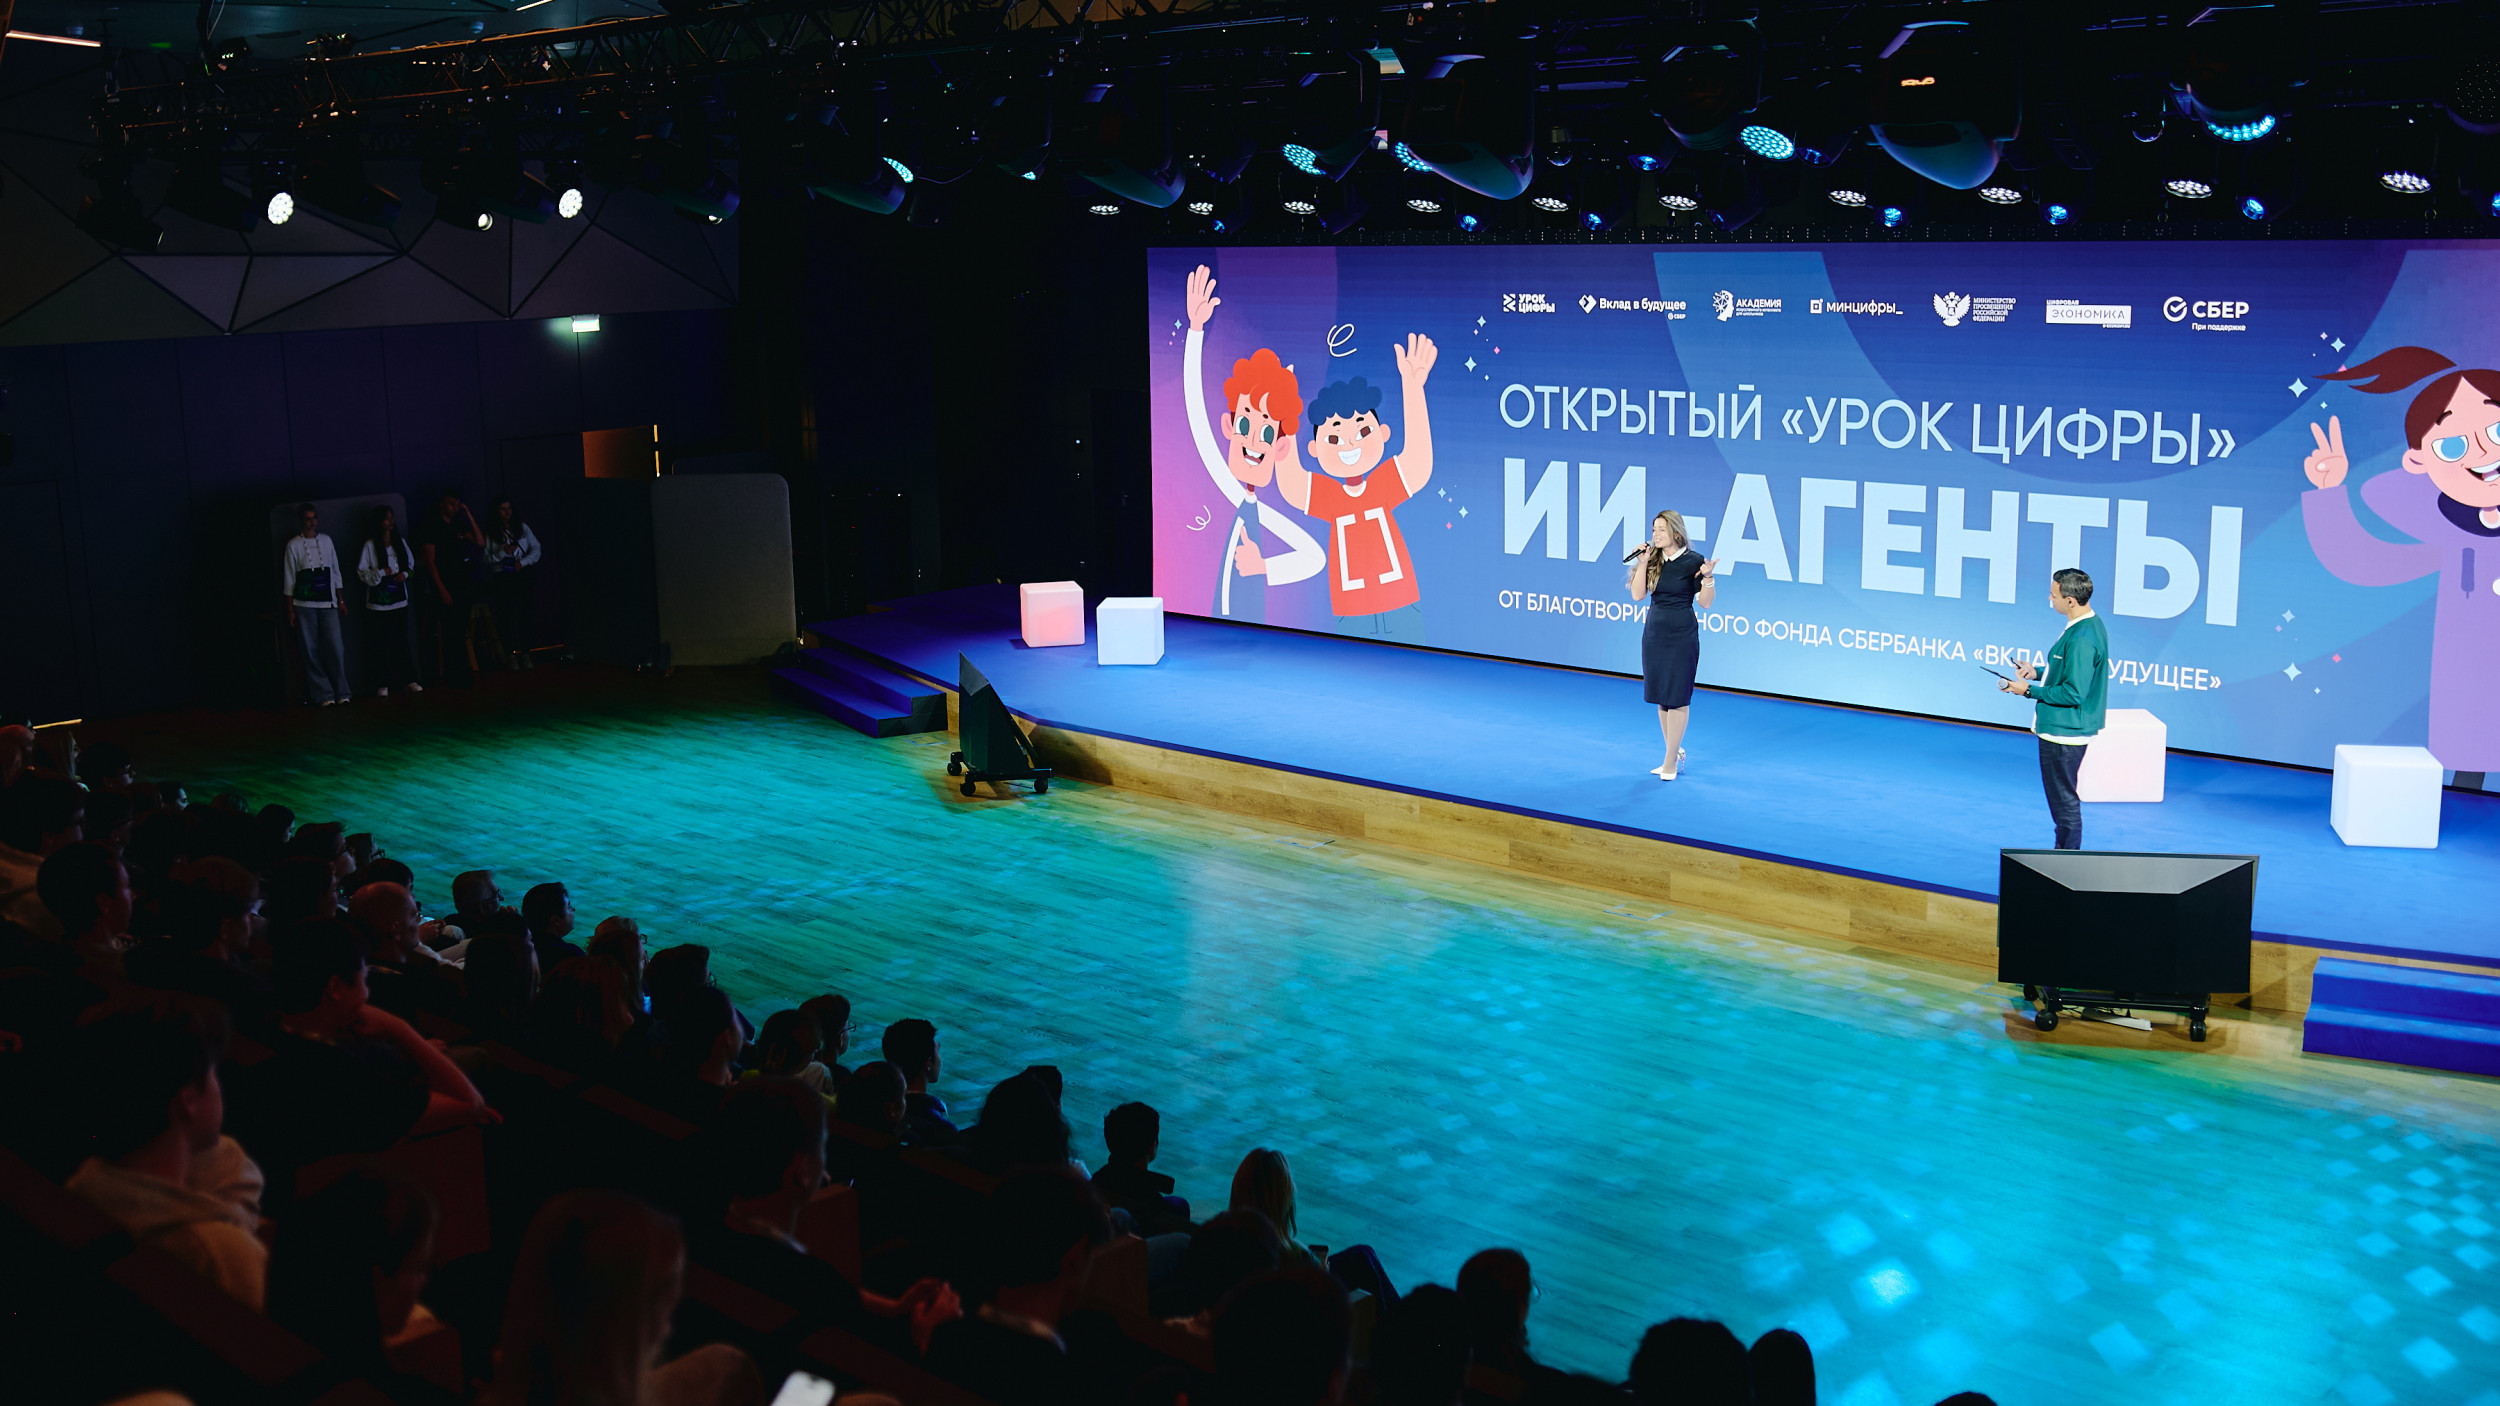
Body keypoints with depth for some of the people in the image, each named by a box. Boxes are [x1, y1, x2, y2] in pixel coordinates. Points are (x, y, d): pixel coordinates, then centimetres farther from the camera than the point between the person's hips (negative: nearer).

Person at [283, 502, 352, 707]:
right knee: (311, 651, -1)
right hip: (304, 605, -2)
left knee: (335, 647, -4)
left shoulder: (326, 540, 10)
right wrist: (290, 610, 0)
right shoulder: (294, 544, 1)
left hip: (328, 604, 2)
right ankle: (323, 695, 3)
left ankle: (341, 692, 5)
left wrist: (341, 600, 12)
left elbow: (336, 572, 15)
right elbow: (289, 579, 3)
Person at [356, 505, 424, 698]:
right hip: (378, 601, -4)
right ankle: (382, 685, 5)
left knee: (403, 641, 7)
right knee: (380, 644, -1)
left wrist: (405, 574, 0)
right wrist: (381, 572, -17)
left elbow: (411, 564, 19)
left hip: (399, 599, 4)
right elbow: (361, 572, -7)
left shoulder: (400, 542, 7)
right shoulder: (370, 545, -7)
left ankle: (408, 680, 12)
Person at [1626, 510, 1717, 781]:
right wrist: (1642, 564, -9)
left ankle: (1670, 761, 4)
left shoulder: (1692, 561, -9)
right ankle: (1676, 752, 24)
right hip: (1654, 633, 6)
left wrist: (1707, 577, -24)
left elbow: (1705, 603, -7)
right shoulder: (1654, 560, 6)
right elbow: (1637, 594, -1)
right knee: (1659, 695, 10)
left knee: (1676, 697, -2)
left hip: (1681, 636, -6)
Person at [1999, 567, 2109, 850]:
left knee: (2064, 800, 0)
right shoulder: (2090, 625, 7)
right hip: (2061, 728, 11)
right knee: (2061, 796, 22)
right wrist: (2038, 673, 10)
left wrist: (2029, 690, -17)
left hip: (2064, 732, -11)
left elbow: (2073, 693, -26)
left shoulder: (2082, 640, -26)